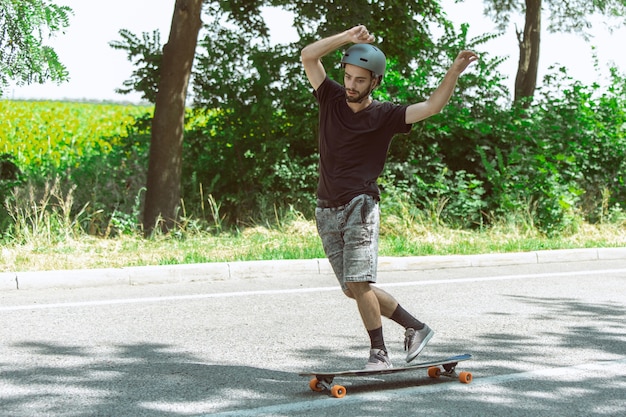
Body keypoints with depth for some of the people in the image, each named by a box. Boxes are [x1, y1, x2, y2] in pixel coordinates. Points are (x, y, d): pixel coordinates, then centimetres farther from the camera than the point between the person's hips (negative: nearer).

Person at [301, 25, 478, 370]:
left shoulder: (384, 116, -1)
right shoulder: (331, 99, 8)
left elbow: (432, 106, -11)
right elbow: (308, 56, -1)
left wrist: (454, 72, -23)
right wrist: (347, 37, -12)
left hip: (359, 206, -4)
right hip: (326, 210, 5)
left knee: (358, 283, -17)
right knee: (352, 289, 5)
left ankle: (379, 352, -5)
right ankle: (415, 327, 19)